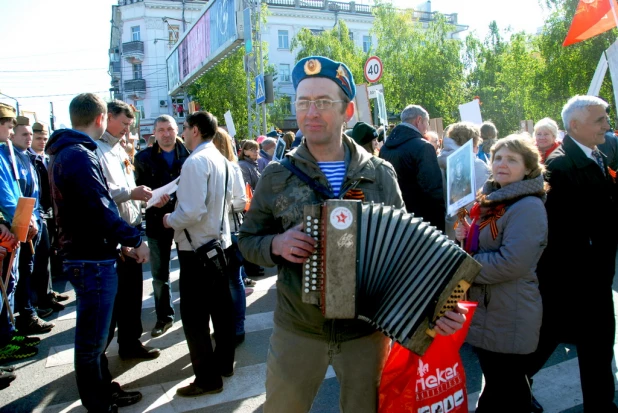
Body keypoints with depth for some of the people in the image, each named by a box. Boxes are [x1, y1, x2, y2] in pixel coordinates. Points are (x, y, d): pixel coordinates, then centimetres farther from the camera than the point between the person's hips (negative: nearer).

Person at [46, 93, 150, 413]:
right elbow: (100, 210, -24)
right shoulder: (80, 156, -19)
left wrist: (122, 240, 13)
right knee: (91, 338, 3)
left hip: (83, 253, 10)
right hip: (92, 258, -10)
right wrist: (135, 240, -15)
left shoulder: (64, 153, 13)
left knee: (94, 334, 21)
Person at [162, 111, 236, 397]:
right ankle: (224, 363, 32)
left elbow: (192, 211, -26)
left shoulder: (196, 161, -18)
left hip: (197, 248, -9)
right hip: (219, 242, 9)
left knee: (194, 317, 1)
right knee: (221, 307, 17)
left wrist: (170, 220, -7)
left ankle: (208, 379, 10)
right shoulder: (220, 159, 8)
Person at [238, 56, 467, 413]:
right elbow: (248, 239, 3)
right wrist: (277, 244, -19)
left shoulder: (381, 174, -4)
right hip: (297, 330, 0)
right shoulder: (277, 175, -6)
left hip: (368, 329, 1)